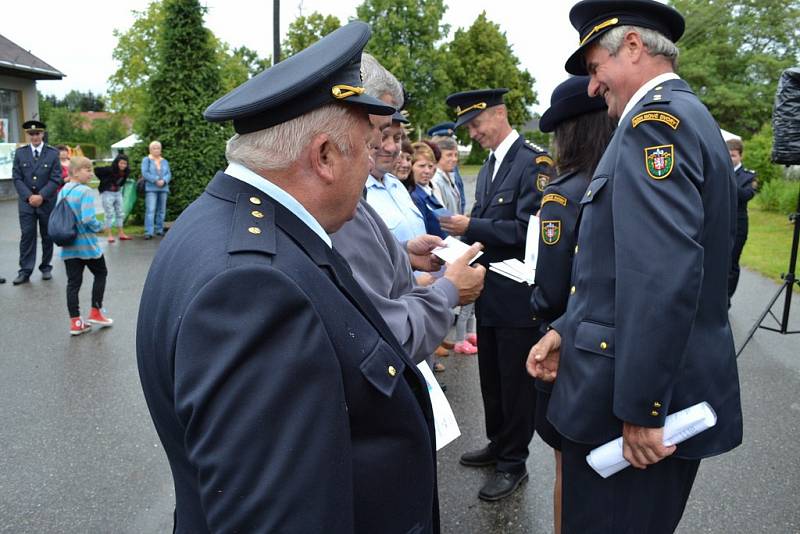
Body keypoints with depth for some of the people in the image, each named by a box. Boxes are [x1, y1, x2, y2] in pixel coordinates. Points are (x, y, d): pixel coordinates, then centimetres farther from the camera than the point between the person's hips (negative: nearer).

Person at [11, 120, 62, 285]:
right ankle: (25, 271, 0)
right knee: (27, 236, -2)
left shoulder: (53, 153, -1)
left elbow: (56, 179, -6)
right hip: (26, 202, 1)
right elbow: (17, 178, 1)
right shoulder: (20, 153, 5)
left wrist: (41, 196, -14)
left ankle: (46, 267, 20)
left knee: (47, 236, 8)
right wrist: (29, 196, -11)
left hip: (47, 202, -1)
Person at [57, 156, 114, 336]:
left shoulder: (63, 191, 6)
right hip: (87, 244, -6)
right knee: (101, 273, 15)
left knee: (73, 282, 7)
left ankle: (75, 322, 9)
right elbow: (88, 219, -26)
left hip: (68, 246, 6)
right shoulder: (85, 191, -17)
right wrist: (99, 226, -8)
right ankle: (96, 313, 18)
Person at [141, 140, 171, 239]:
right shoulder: (146, 160, 4)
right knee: (150, 210, -13)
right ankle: (148, 232, -16)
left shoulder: (165, 161, 17)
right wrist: (156, 180, -15)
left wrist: (163, 181, -12)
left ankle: (159, 229, 17)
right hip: (151, 188, -5)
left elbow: (169, 174, 8)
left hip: (163, 188, 5)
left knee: (162, 211, 7)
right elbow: (145, 173, -7)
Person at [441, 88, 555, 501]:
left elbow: (528, 229, -22)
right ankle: (498, 444, 36)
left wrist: (471, 226, -21)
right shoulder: (488, 167, 13)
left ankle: (513, 463, 19)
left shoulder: (534, 162, -14)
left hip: (517, 295, -8)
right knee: (491, 377, 19)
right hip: (488, 292, 8)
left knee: (516, 381, 4)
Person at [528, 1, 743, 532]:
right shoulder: (688, 116, 17)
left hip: (645, 398, -10)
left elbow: (663, 271, -27)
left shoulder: (655, 116, -15)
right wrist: (567, 329, 10)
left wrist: (640, 406, -23)